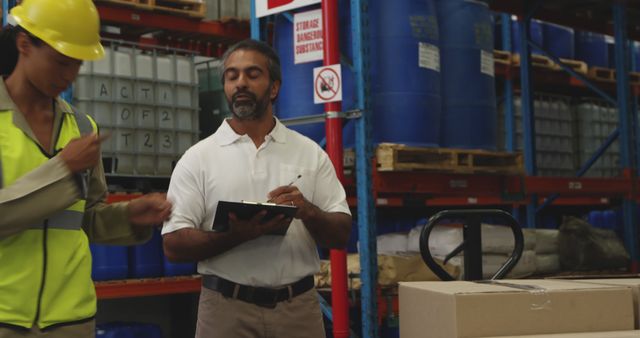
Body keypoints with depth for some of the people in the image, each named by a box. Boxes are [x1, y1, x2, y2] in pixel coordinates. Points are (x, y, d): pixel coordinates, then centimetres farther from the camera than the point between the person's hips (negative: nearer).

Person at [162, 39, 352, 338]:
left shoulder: (310, 153, 6)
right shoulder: (198, 158, 1)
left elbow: (342, 234, 4)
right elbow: (174, 244, -5)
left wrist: (308, 212, -16)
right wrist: (236, 234, -21)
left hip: (299, 306, 2)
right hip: (226, 308, -1)